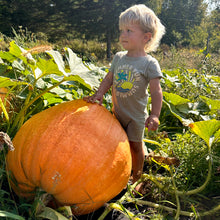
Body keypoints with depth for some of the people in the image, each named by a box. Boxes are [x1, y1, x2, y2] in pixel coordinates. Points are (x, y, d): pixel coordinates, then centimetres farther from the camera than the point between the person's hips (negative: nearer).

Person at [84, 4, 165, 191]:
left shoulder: (149, 63, -15)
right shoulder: (118, 57, 0)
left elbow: (156, 91, -17)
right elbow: (109, 78, 8)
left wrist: (154, 115, -26)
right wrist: (99, 94, -7)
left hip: (136, 115, -4)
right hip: (117, 112, 5)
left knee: (135, 145, 10)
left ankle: (136, 175, 33)